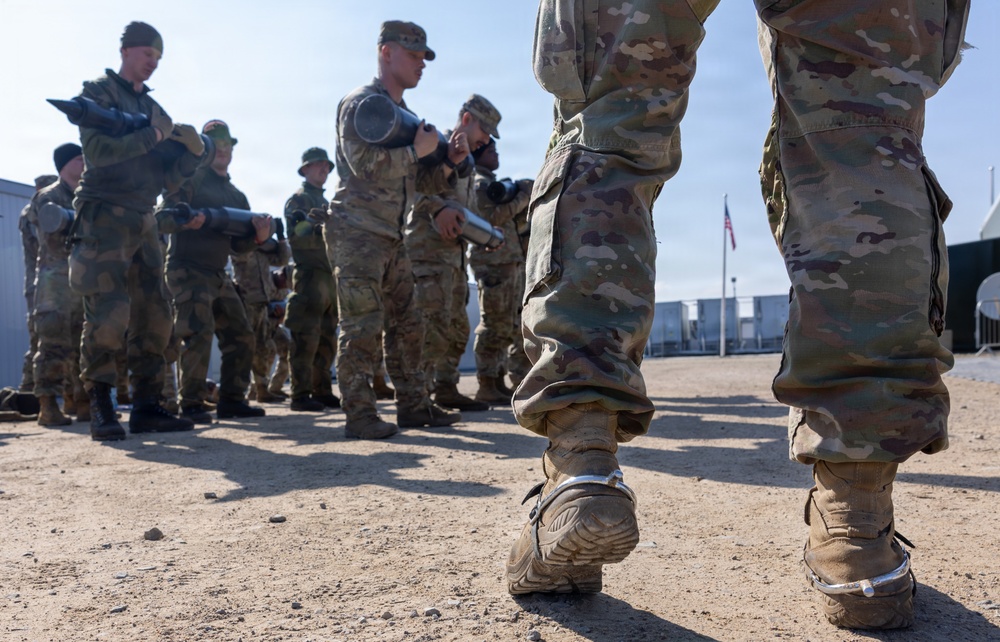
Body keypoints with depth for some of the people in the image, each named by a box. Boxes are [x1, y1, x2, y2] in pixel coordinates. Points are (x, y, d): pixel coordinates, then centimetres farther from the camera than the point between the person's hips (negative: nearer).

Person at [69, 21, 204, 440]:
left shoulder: (154, 109, 19)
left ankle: (146, 407, 8)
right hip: (105, 218, -7)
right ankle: (100, 409, -3)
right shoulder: (99, 92, 2)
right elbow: (97, 150, -15)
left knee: (154, 318, 3)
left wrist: (192, 151, -5)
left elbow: (167, 176, 12)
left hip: (143, 222, 7)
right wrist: (152, 135, -15)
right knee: (108, 314, -13)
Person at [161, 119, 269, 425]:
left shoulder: (237, 196, 18)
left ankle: (231, 400, 13)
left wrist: (259, 237, -7)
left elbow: (237, 245, 14)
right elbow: (164, 214, -11)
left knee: (241, 335, 5)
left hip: (218, 274, 7)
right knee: (198, 334, -17)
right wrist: (186, 220, -33)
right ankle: (192, 405, -10)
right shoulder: (190, 178, 0)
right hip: (188, 270, -7)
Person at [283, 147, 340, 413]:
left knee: (327, 340, 9)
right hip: (309, 275, -8)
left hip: (330, 276, 8)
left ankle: (322, 392, 14)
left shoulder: (326, 203, 25)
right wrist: (309, 223, -26)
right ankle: (301, 395, -9)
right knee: (306, 338, -11)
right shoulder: (298, 199, 1)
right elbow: (295, 236, -11)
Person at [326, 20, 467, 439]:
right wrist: (416, 149, -13)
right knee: (361, 326, -9)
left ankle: (413, 405, 16)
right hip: (358, 232, -8)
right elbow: (365, 165, -19)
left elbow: (423, 182, 22)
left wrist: (449, 161, 3)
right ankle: (359, 414, -4)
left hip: (391, 237, 9)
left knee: (406, 325, 9)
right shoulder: (359, 104, -4)